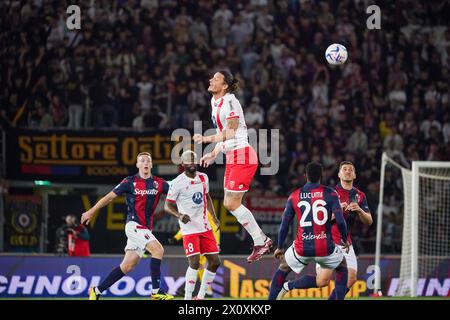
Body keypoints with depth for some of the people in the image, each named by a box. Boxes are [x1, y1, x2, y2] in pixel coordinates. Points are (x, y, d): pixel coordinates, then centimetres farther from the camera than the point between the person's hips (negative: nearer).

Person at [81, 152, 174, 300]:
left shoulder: (158, 183, 7)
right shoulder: (130, 182, -2)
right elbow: (109, 197, 3)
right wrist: (91, 211, 5)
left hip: (146, 229, 5)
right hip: (133, 225, -5)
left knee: (127, 266, 5)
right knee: (158, 250, -23)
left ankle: (96, 291, 15)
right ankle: (156, 291, -20)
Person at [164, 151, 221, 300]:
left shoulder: (203, 178, 8)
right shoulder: (177, 183, -10)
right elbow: (167, 206, -7)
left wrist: (214, 217, 13)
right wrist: (179, 215, -25)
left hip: (205, 227, 7)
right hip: (189, 229, -7)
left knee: (214, 262, 5)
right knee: (195, 262, -17)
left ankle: (200, 297, 16)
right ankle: (187, 298, -8)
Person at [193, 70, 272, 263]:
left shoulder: (229, 101, -15)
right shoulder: (215, 101, 14)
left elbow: (230, 132, -19)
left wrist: (206, 139, -17)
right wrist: (214, 154, 20)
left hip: (242, 156, -10)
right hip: (232, 158, 10)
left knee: (232, 203, -9)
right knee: (229, 204, 10)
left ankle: (261, 241, 0)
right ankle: (260, 240, 14)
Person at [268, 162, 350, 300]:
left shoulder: (294, 196, 5)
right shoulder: (330, 193, -1)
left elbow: (284, 225, 9)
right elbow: (340, 221, -7)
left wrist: (279, 248, 21)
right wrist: (345, 240, 10)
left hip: (302, 248, 1)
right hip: (325, 248, -1)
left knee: (283, 269, 28)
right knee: (342, 267, 27)